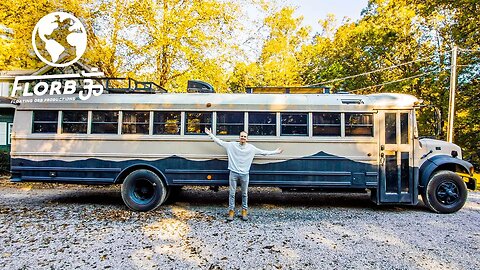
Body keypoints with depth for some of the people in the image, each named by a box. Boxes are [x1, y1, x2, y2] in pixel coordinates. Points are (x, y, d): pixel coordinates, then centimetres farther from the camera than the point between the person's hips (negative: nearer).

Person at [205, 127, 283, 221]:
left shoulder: (251, 148, 1)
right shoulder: (232, 145, -1)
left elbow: (263, 152, 6)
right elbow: (220, 142, 3)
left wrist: (275, 152, 6)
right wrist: (210, 134, 1)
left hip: (244, 174, 1)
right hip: (233, 173, -1)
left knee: (245, 194, 10)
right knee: (232, 193, 4)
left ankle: (244, 211, 23)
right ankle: (231, 211, 14)